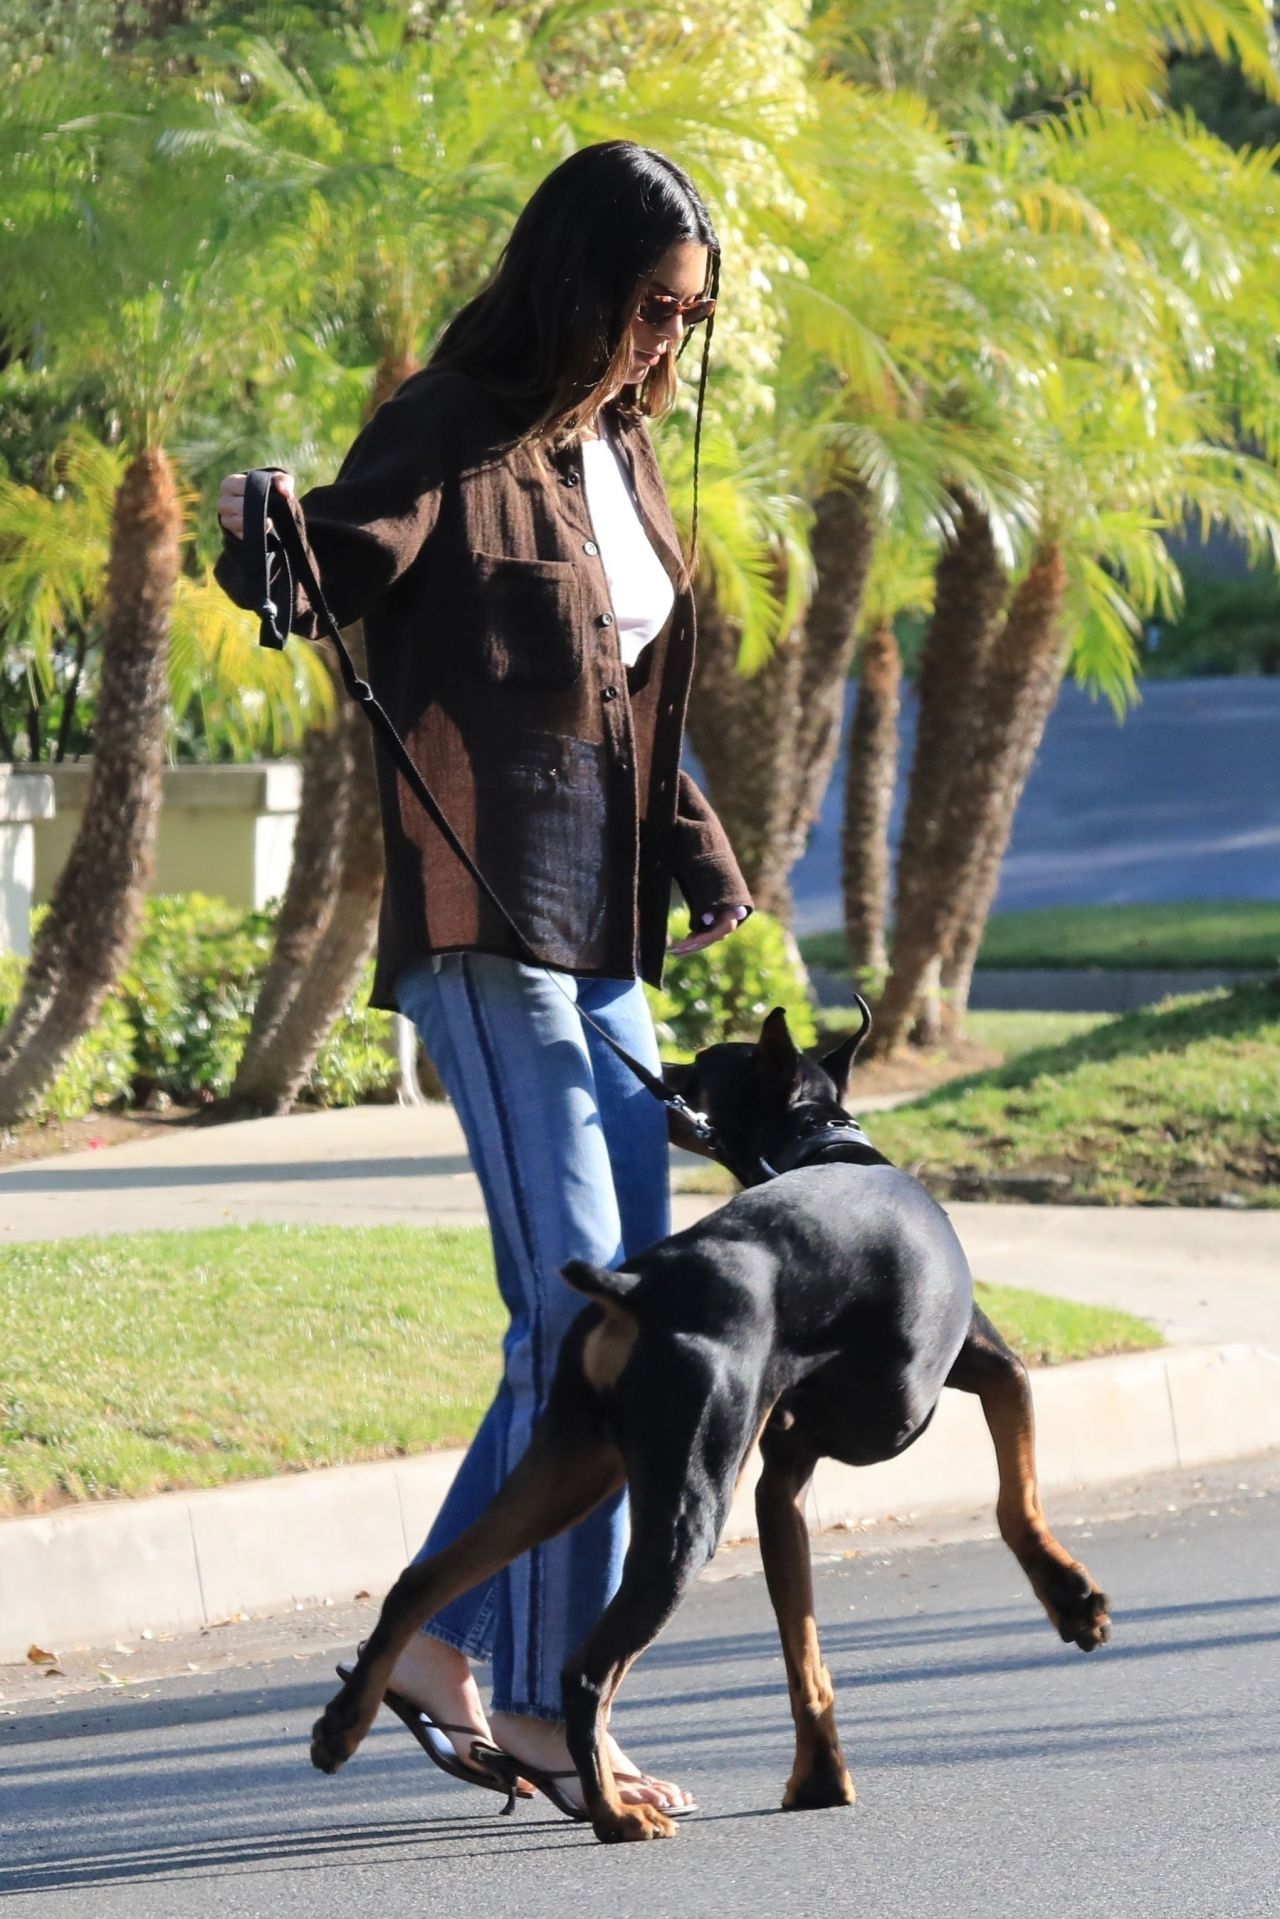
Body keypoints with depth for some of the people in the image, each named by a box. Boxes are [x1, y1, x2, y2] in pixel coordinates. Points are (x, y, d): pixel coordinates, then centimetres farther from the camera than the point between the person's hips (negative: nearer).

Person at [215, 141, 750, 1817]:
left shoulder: (617, 450, 16)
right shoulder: (458, 435, -9)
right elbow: (346, 562, -25)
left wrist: (717, 890, 19)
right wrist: (272, 531, -46)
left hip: (603, 939, 9)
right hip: (487, 930, -9)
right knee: (577, 1302, -12)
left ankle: (443, 1645, 16)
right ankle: (549, 1702, -8)